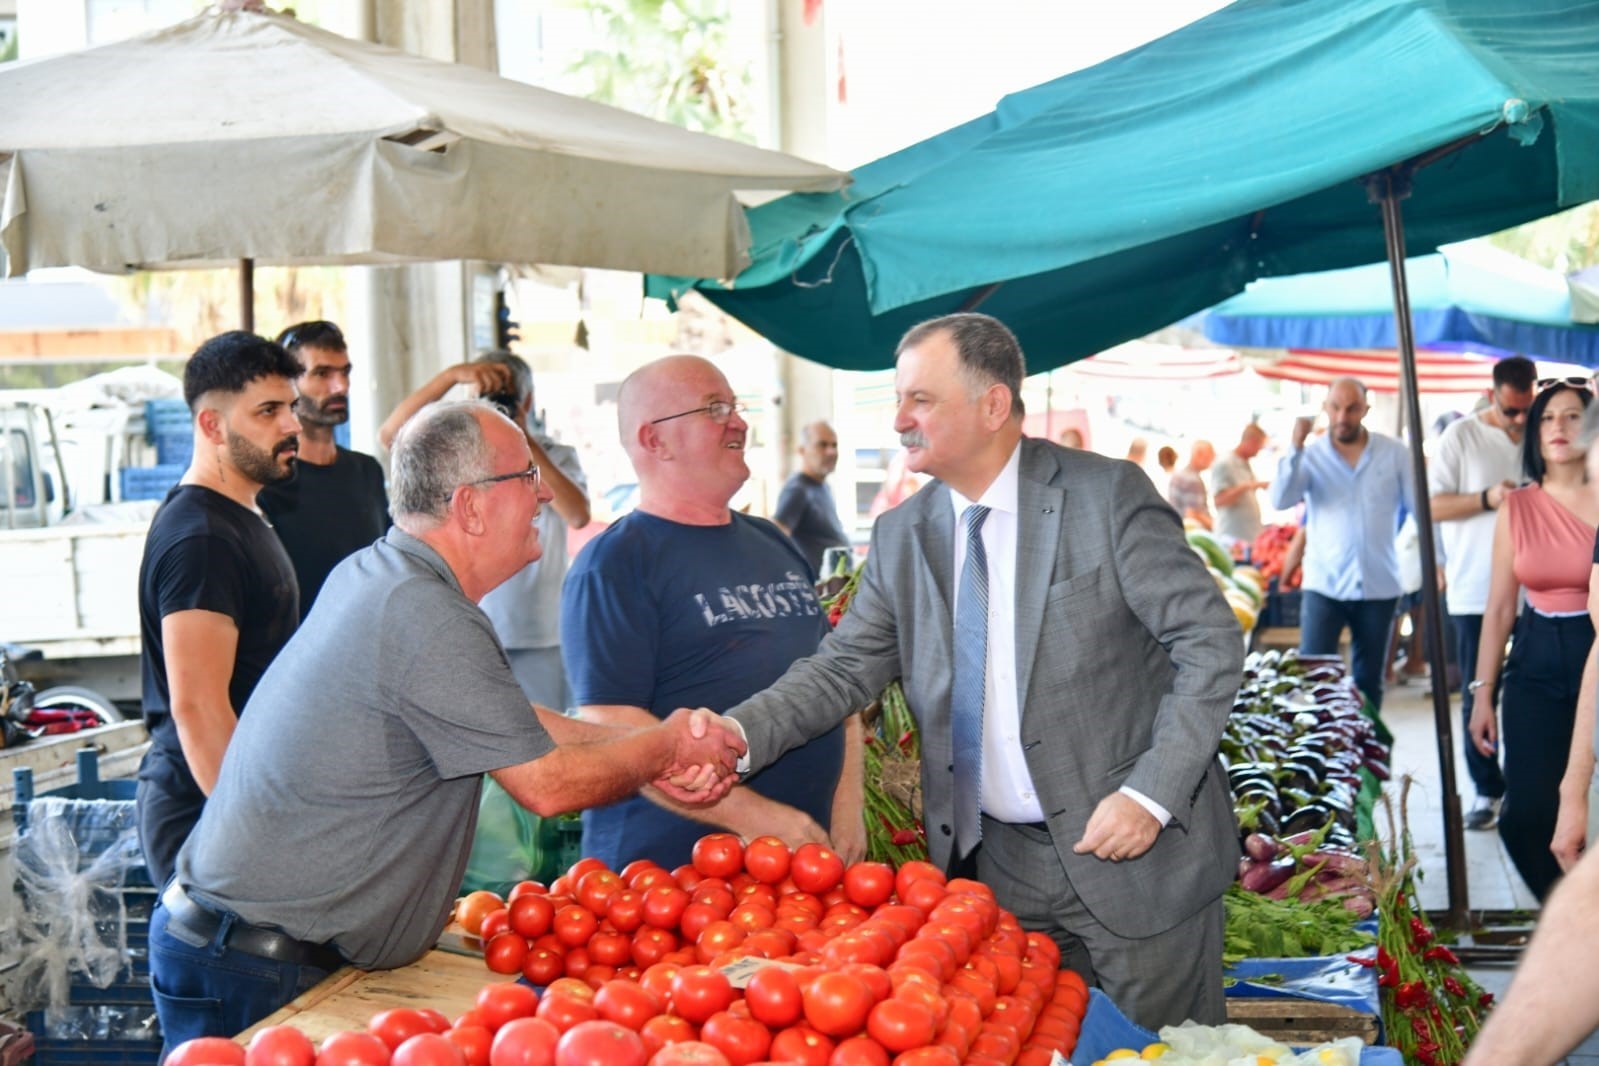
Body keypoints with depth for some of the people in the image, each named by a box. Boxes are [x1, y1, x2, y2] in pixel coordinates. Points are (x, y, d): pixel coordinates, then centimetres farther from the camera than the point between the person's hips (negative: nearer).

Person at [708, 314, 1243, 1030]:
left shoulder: (1107, 496, -11)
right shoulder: (902, 536, 4)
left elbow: (1212, 643, -11)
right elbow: (845, 667, 1)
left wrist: (1151, 795, -18)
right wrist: (737, 737, -17)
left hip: (1134, 854, -4)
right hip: (997, 864, 4)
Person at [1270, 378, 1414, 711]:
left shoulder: (1394, 454, 2)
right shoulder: (1311, 455, 0)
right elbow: (1280, 500, -15)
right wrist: (1295, 446, -21)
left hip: (1379, 586, 1)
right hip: (1323, 585, -1)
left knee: (1369, 681, 11)